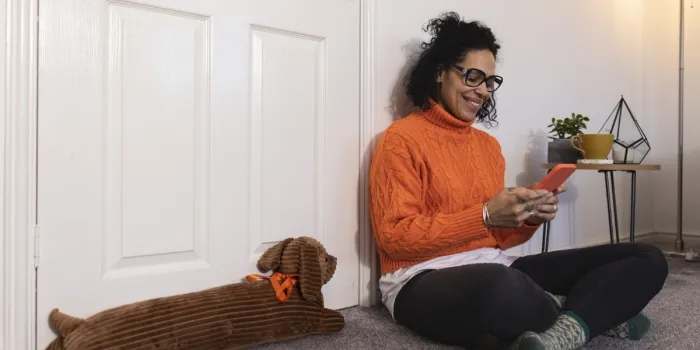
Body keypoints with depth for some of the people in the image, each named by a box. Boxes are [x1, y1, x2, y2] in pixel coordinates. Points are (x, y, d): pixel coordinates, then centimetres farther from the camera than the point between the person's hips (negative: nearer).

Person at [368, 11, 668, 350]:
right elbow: (395, 237, -12)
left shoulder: (489, 144, 16)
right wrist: (485, 216, -18)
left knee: (648, 259, -2)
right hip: (425, 279, -6)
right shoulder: (402, 138, -4)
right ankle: (599, 314, -10)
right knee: (499, 284, -42)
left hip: (494, 267, 7)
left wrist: (530, 219, -5)